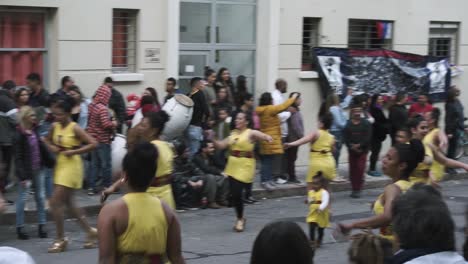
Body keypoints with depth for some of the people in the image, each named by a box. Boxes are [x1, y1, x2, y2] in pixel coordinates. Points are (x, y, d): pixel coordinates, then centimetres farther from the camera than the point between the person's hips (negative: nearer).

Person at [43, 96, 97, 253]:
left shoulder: (75, 128, -15)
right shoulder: (55, 126, 3)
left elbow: (93, 144, -19)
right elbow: (47, 140, 20)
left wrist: (74, 151, -22)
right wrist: (51, 147, -2)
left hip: (71, 166, -8)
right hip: (60, 165, 8)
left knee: (55, 203, -9)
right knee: (68, 203, 15)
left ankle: (61, 239, 3)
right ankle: (90, 231, 27)